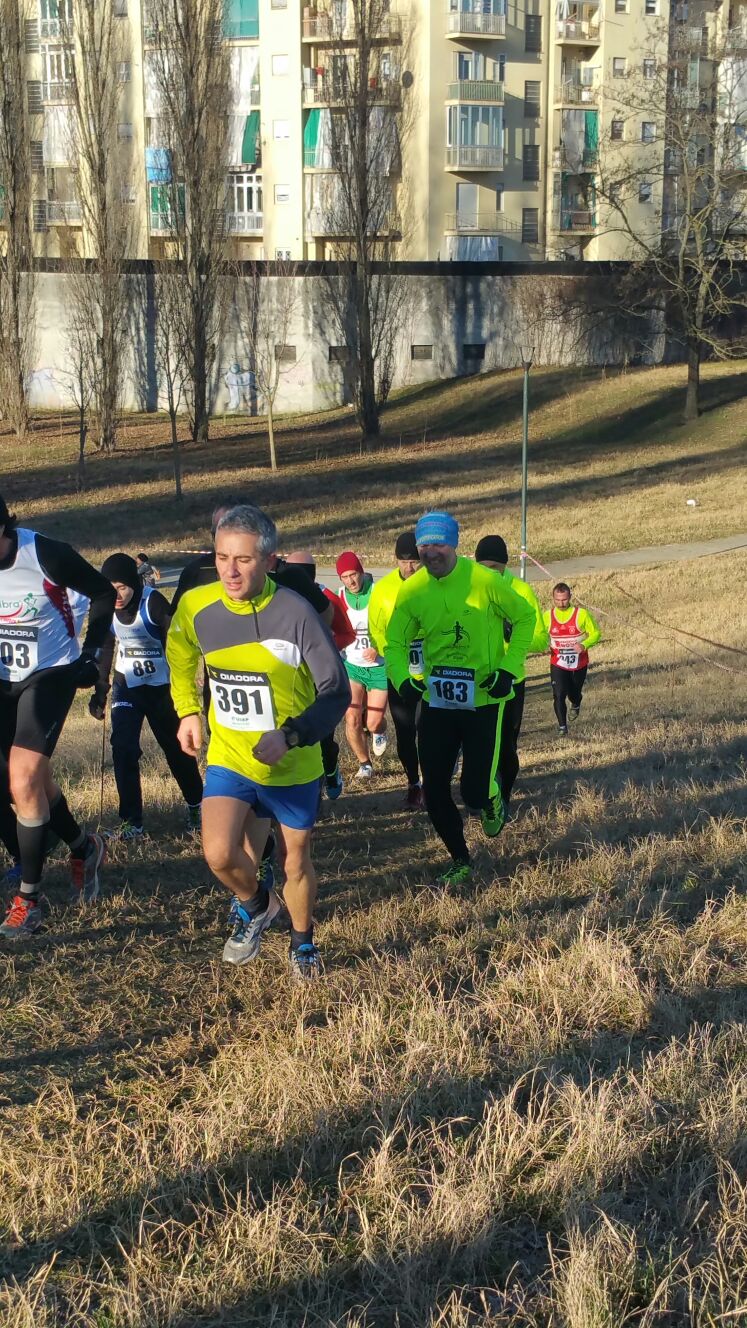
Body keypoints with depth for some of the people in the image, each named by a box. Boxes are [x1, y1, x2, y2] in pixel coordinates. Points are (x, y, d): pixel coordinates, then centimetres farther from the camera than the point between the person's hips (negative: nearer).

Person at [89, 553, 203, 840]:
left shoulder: (154, 603, -21)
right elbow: (106, 649, 8)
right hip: (126, 687, 3)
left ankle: (195, 805, 33)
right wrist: (100, 691, 9)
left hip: (160, 687, -3)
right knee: (123, 749, -10)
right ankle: (131, 822, -3)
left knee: (176, 748, 9)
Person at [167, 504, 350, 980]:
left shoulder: (295, 614, -22)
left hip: (293, 766, -2)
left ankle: (304, 942, 41)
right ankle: (255, 906, 17)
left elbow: (336, 693, -16)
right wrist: (188, 711, 7)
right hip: (229, 757, 2)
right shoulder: (196, 606, -10)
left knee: (297, 862, 12)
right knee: (220, 854, -18)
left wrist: (290, 736, -29)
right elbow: (180, 654, 15)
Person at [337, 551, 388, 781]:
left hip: (379, 667, -2)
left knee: (373, 723, -3)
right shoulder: (339, 597, -2)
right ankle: (364, 763, 15)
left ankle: (379, 731, 36)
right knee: (352, 719, -9)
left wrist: (379, 648, -22)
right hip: (352, 666, 3)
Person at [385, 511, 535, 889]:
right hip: (436, 702, 4)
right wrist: (402, 679, -21)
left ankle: (491, 801, 32)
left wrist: (509, 669, -11)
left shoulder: (484, 580, -14)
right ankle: (461, 862, 27)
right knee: (433, 790, 5)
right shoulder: (412, 590, -4)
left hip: (484, 700, -4)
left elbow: (524, 617, -2)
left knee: (475, 794, -7)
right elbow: (395, 643, -1)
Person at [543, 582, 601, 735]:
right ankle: (562, 727, -2)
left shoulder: (581, 613, -11)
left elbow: (595, 633, -5)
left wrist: (584, 645, -23)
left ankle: (575, 706, 54)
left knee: (574, 693, 18)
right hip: (558, 664, 0)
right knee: (559, 695, -14)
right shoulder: (547, 615, -3)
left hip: (579, 664, 0)